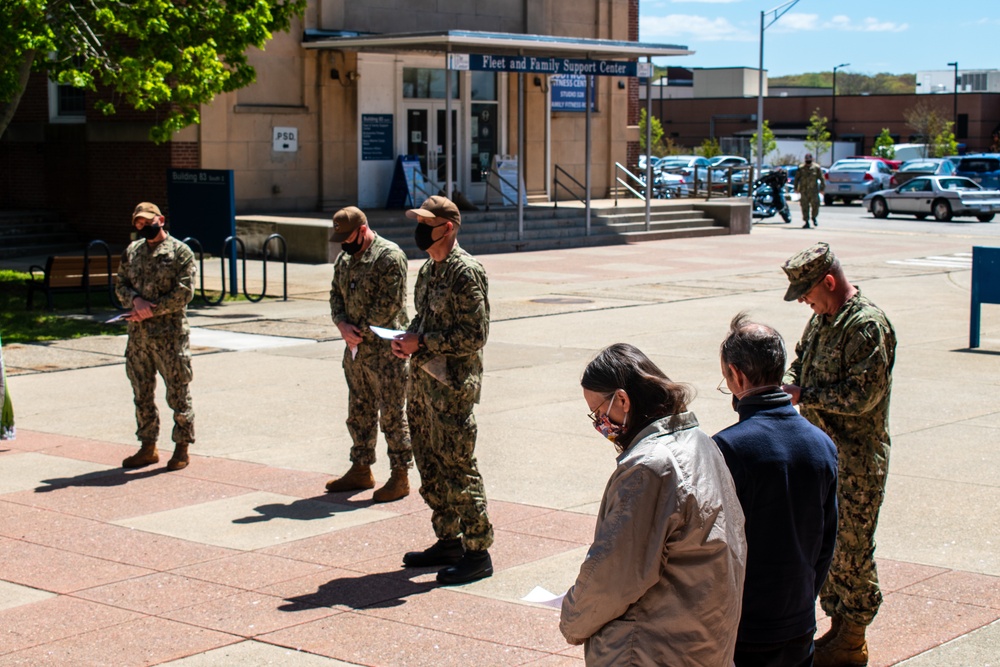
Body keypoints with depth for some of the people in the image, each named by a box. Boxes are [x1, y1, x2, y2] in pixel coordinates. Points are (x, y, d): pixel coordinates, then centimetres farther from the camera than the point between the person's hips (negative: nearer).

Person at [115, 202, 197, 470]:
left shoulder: (180, 252, -4)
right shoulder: (132, 251, 14)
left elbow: (184, 293, -12)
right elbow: (120, 284, 11)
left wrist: (152, 310, -15)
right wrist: (135, 300, -10)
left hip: (169, 334, -6)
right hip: (137, 335, 6)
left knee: (178, 393, 0)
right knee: (142, 393, 11)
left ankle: (182, 448, 10)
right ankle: (148, 447, 21)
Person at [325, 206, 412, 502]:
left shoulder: (390, 256, -13)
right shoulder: (344, 258, 13)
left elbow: (389, 304, -18)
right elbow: (336, 295, 14)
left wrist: (362, 331, -14)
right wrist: (343, 325, -5)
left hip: (384, 350, -8)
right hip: (355, 350, 8)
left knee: (391, 414, -2)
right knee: (359, 411, 16)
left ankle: (400, 477, 6)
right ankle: (361, 470, 28)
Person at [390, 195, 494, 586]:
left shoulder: (466, 272, -14)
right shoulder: (429, 269, 13)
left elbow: (474, 335, -18)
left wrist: (422, 343, -17)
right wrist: (406, 338, 4)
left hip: (452, 386, -9)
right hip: (422, 380, 9)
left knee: (458, 467, -5)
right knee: (430, 466, 15)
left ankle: (478, 553, 2)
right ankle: (448, 541, 26)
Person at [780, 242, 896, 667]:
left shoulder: (868, 325, -18)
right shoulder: (822, 318, 10)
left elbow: (861, 395, -22)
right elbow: (802, 361, 22)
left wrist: (805, 395, -17)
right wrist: (789, 385, 2)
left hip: (856, 460, -9)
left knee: (851, 546, 1)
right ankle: (838, 626, 28)